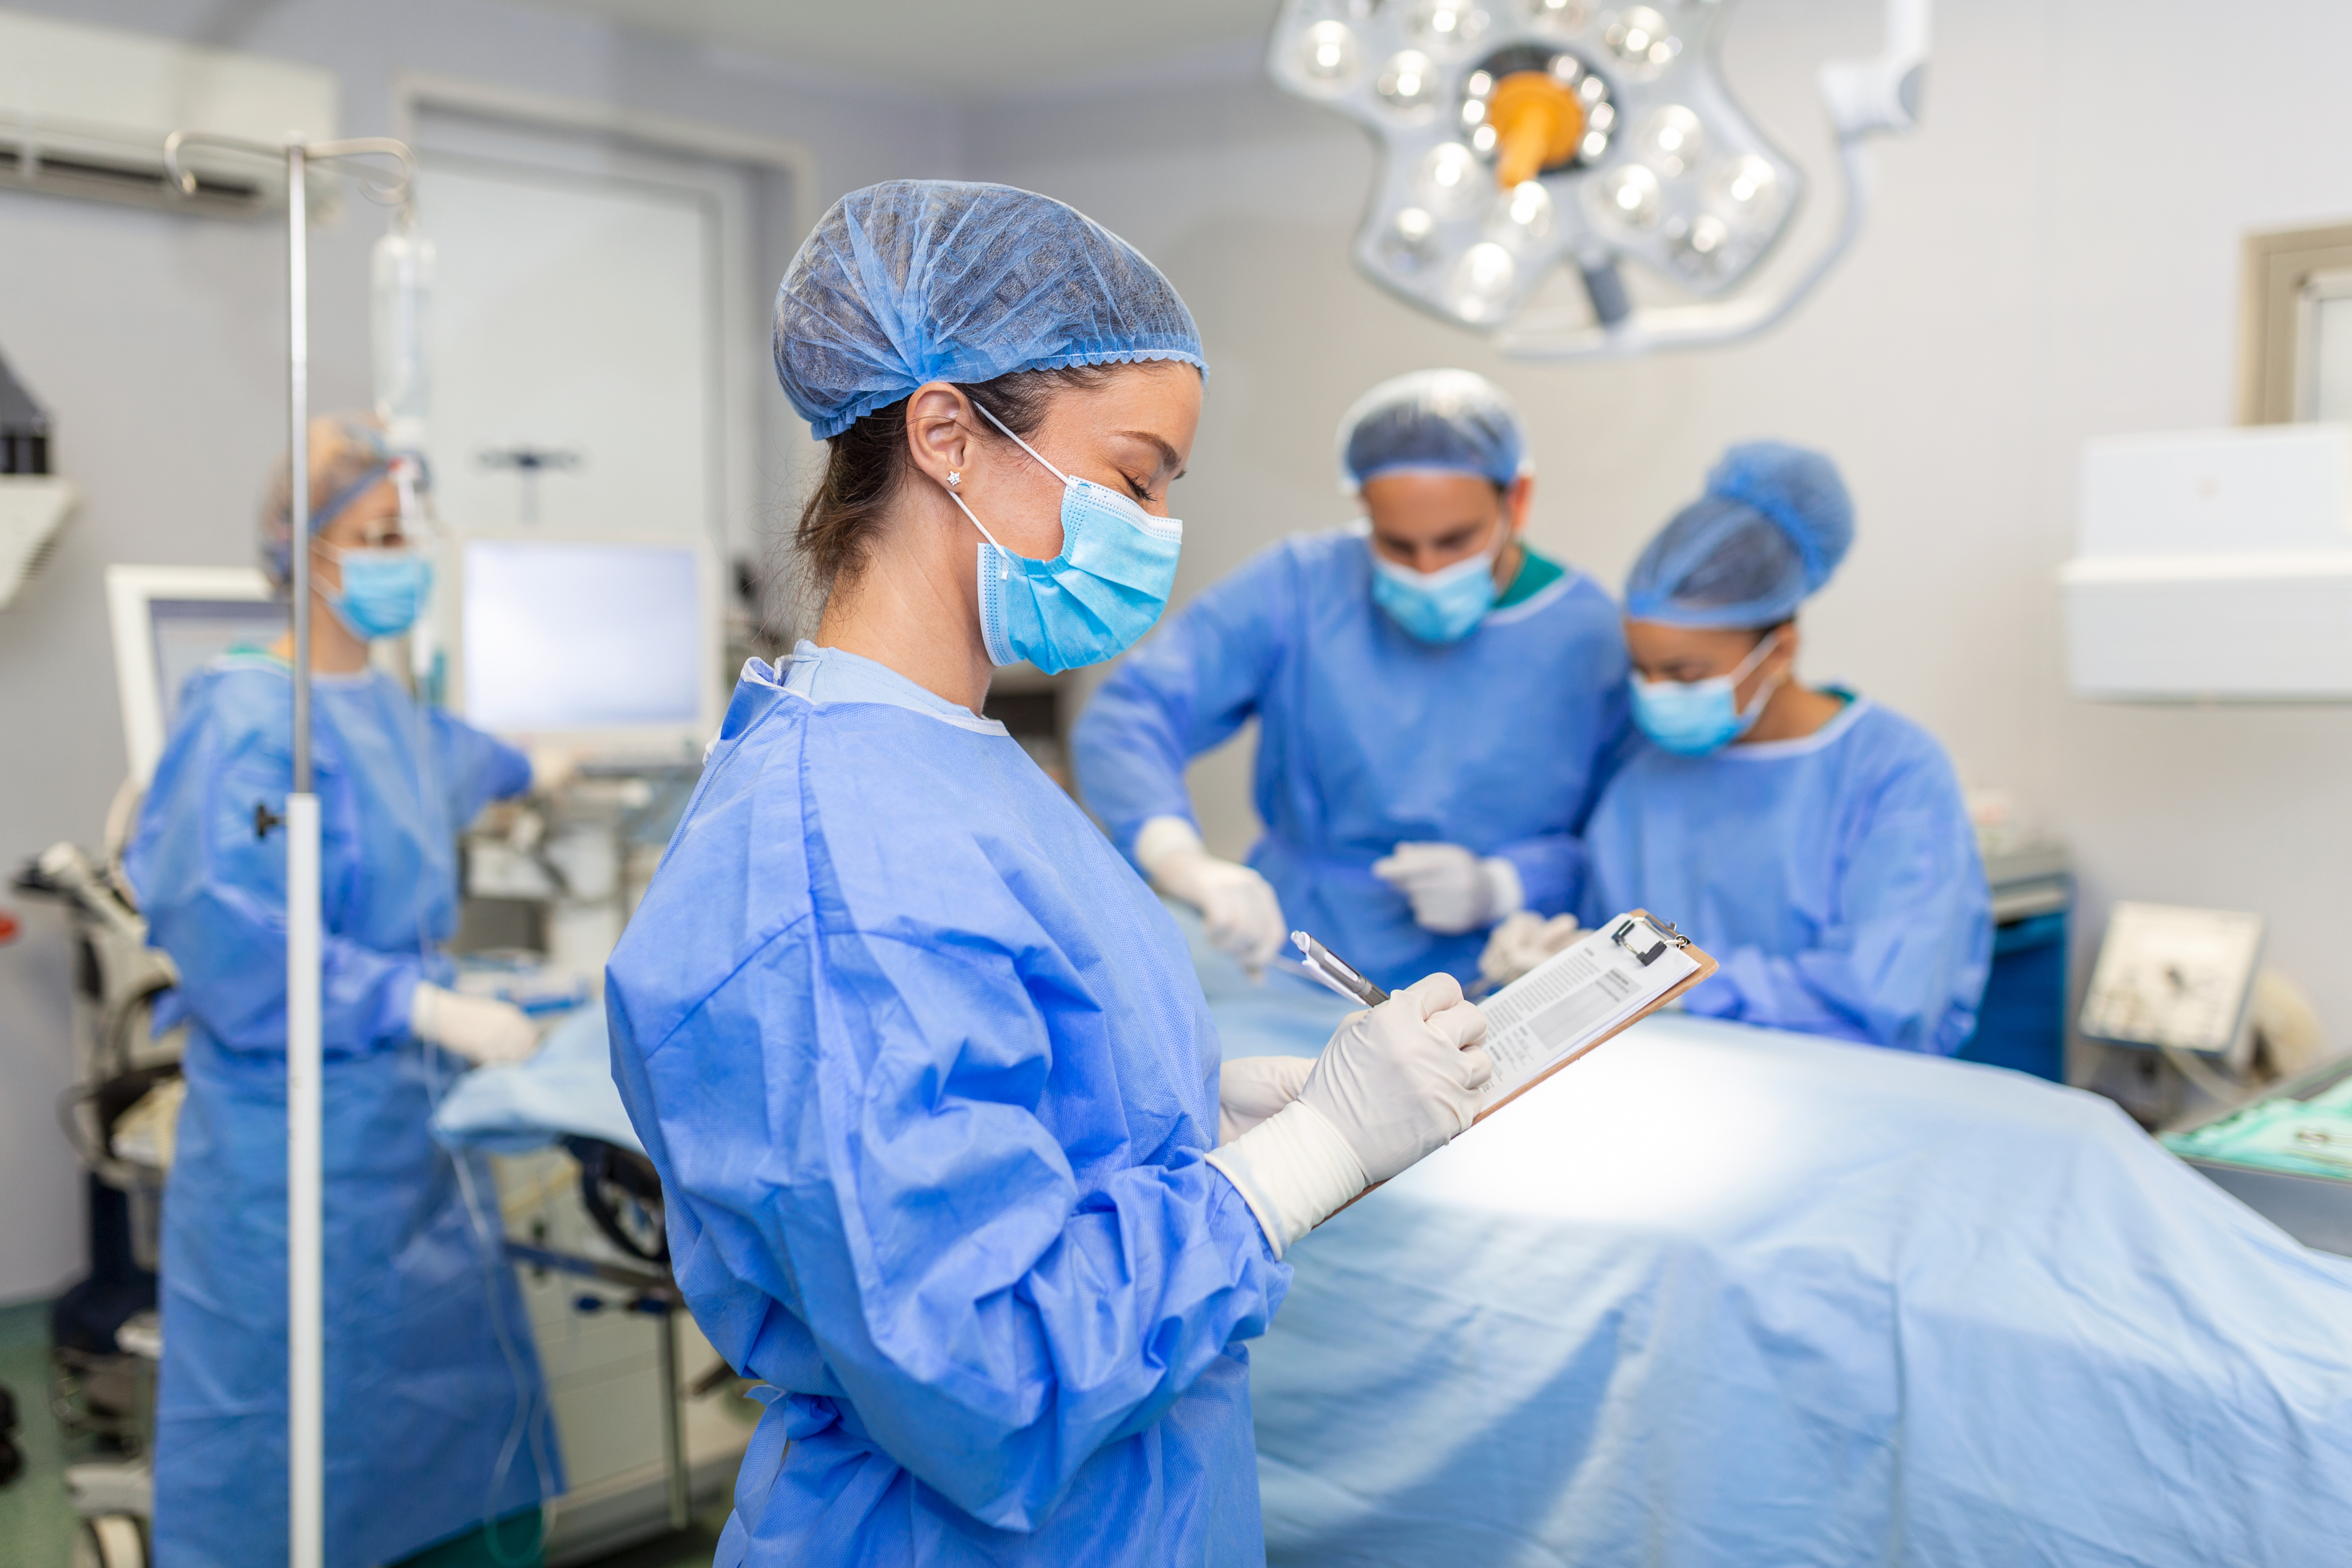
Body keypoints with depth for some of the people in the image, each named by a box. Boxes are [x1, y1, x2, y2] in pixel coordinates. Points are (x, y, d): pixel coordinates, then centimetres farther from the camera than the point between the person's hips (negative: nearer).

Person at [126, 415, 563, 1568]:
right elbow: (236, 937, -25)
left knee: (465, 1417, 12)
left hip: (410, 1127, 8)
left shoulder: (384, 708, 8)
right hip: (300, 1144, -8)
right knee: (293, 1458, 2)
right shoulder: (250, 722, -17)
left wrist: (526, 768, 52)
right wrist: (423, 1007, -26)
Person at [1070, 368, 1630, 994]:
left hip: (1488, 1005, -1)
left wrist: (1498, 888, -10)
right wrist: (1182, 859, -26)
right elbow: (1126, 717, -8)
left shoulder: (1588, 634, 2)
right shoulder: (1300, 585, 2)